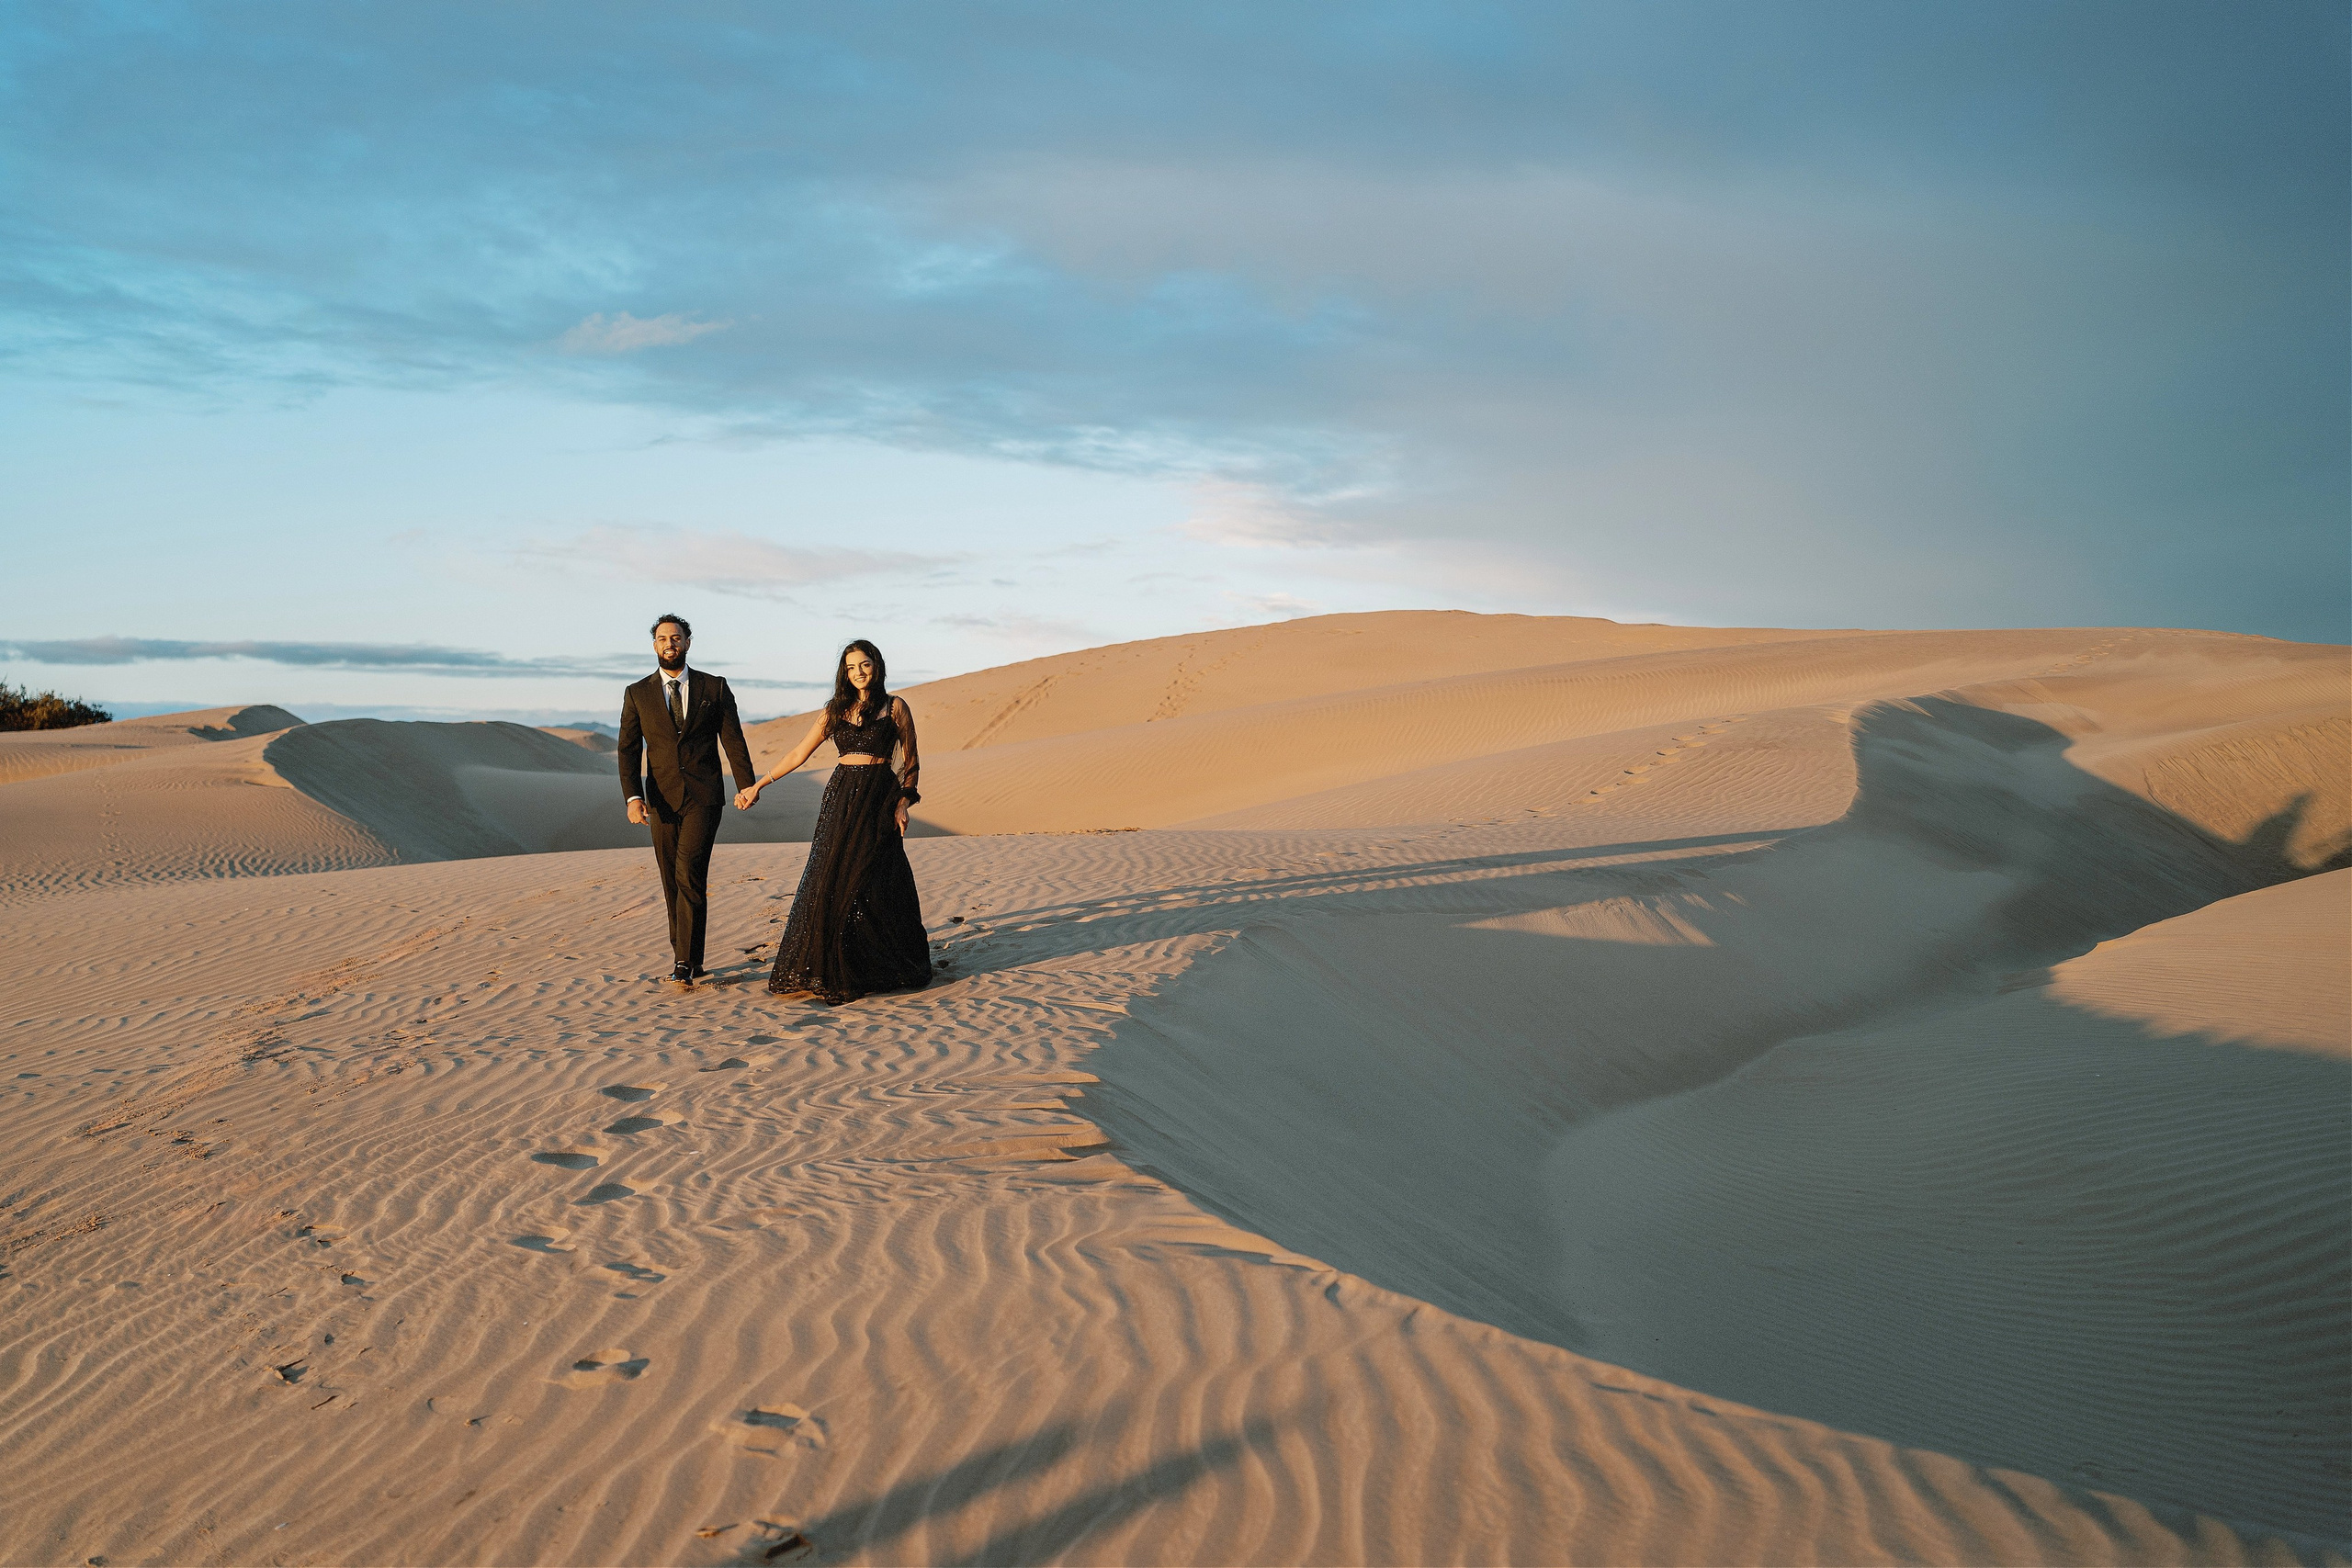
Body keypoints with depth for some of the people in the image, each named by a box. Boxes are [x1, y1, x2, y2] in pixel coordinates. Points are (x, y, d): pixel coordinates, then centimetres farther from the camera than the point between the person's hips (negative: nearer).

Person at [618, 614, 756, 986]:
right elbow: (628, 750, 2)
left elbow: (733, 741, 6)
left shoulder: (715, 688, 5)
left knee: (689, 876, -14)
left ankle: (685, 961, -12)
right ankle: (687, 959, 17)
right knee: (672, 883, 7)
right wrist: (633, 796, -12)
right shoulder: (637, 694, 7)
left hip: (703, 798, -2)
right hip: (662, 800, 2)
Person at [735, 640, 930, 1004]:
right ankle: (828, 971, 4)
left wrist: (903, 803, -9)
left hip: (879, 799, -3)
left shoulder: (894, 708, 2)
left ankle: (886, 968, 12)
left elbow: (911, 762, 4)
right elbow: (799, 754, 13)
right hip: (840, 797, 3)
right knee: (830, 882, -1)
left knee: (871, 885, -2)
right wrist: (757, 786, 10)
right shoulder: (835, 711, 11)